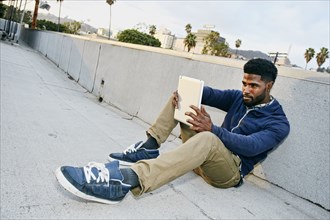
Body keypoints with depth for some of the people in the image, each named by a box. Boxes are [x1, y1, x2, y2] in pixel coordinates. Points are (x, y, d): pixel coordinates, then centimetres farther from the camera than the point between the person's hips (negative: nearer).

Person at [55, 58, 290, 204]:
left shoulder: (279, 123, -7)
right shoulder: (240, 97, 10)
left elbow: (250, 146, -24)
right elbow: (209, 94, -5)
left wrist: (213, 129, -39)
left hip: (230, 170, -6)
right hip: (208, 154, 6)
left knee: (207, 139, -43)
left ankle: (126, 179, -58)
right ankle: (149, 146, -18)